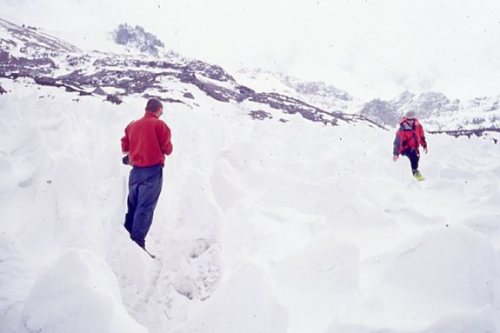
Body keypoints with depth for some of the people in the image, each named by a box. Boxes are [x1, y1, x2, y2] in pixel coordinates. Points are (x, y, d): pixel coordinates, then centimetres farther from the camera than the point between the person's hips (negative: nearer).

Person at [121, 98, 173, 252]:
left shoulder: (132, 125, 9)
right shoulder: (159, 125, -6)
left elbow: (124, 147, 12)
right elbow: (167, 149, -6)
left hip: (136, 170, 6)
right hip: (153, 170, -5)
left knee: (132, 206, 15)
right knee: (145, 208, -7)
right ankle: (137, 242, -12)